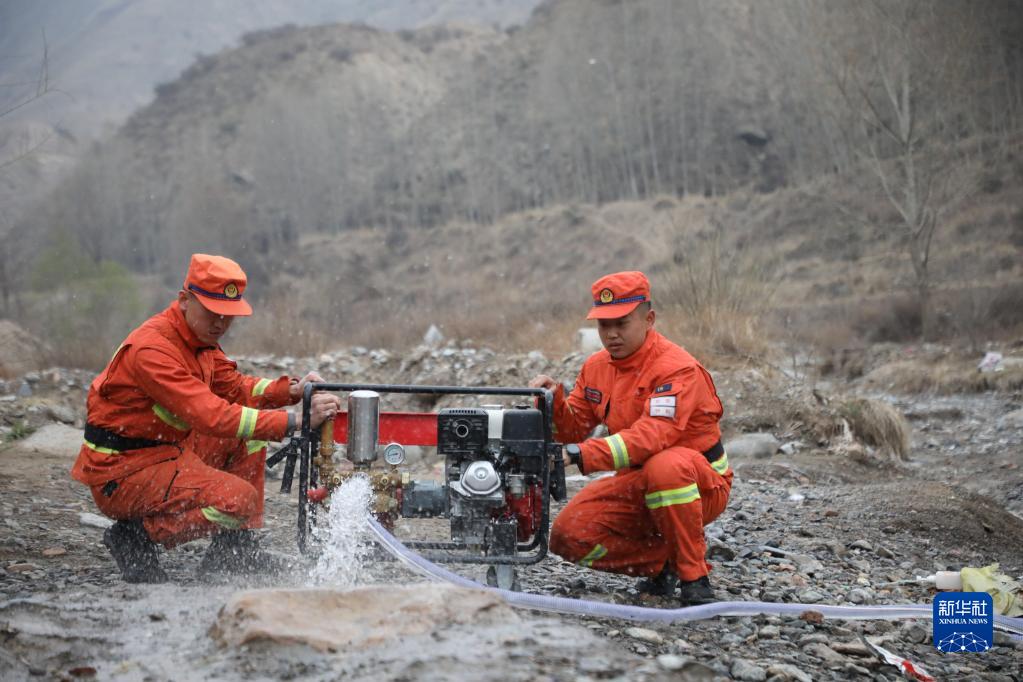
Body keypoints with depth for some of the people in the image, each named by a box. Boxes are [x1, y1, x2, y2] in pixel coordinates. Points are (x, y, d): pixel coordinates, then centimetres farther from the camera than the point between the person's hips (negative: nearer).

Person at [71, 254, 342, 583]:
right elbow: (213, 416, -32)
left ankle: (234, 549, 10)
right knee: (240, 499, -22)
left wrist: (291, 389, -8)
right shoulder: (152, 348, -25)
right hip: (121, 474, -10)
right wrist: (297, 421, -35)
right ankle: (135, 537, -6)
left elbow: (234, 386, 11)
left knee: (248, 437, 8)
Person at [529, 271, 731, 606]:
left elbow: (653, 434, -36)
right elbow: (574, 430, 3)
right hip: (637, 483, 7)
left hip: (700, 486, -7)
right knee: (568, 536, -12)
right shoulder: (596, 366, 3)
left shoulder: (677, 369, -22)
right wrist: (555, 401, -20)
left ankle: (693, 575, -24)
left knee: (665, 466, -41)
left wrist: (581, 455, -44)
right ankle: (662, 563, 5)